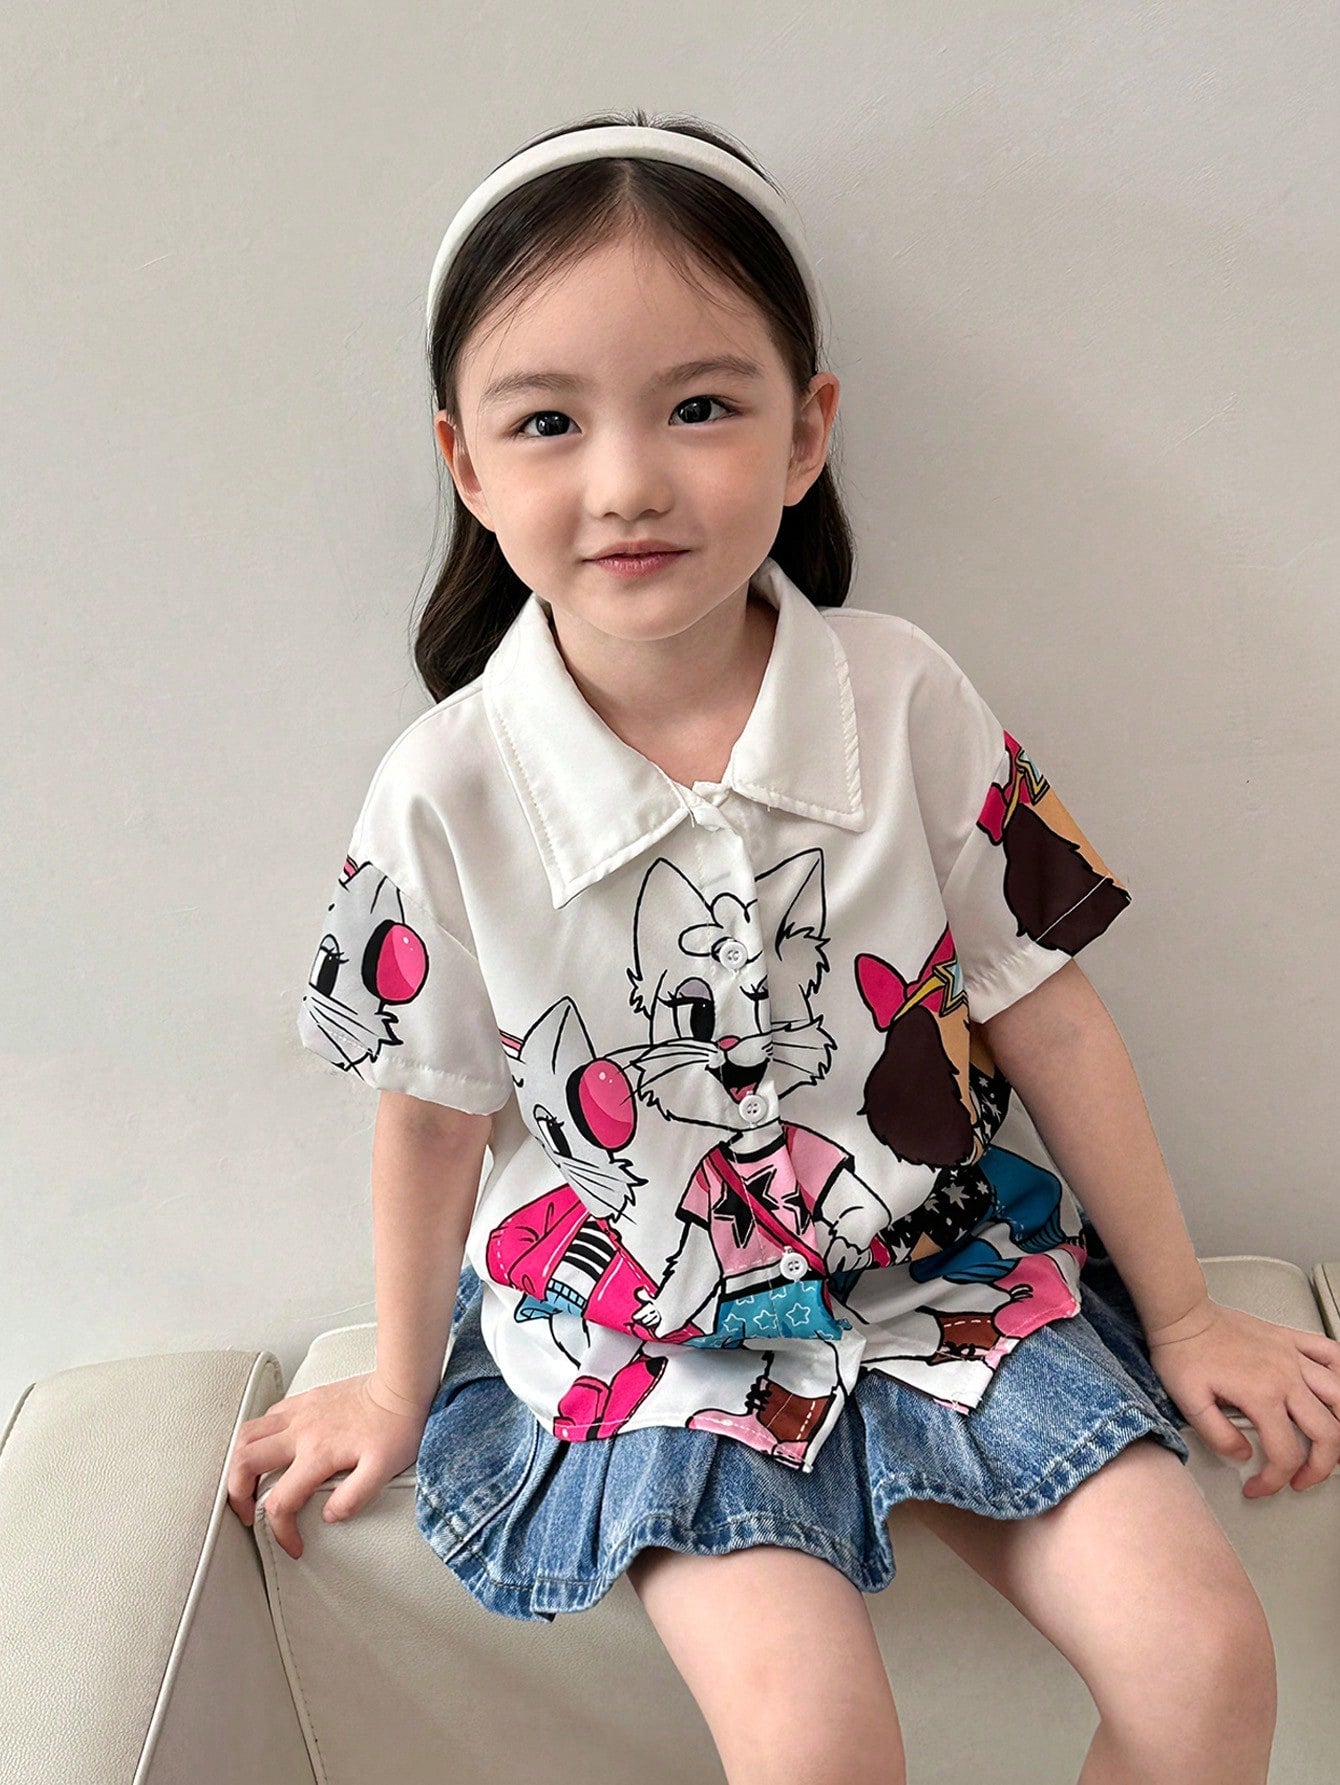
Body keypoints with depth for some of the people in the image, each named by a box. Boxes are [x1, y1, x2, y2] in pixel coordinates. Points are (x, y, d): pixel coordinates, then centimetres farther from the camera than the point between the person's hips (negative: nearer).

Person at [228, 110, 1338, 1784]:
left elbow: (1042, 1012, -3)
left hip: (942, 1264, 2)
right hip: (647, 1327, -1)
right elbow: (435, 1119, -2)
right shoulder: (443, 797, -15)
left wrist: (1178, 1316, 5)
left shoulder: (908, 698, -12)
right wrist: (398, 1390, 12)